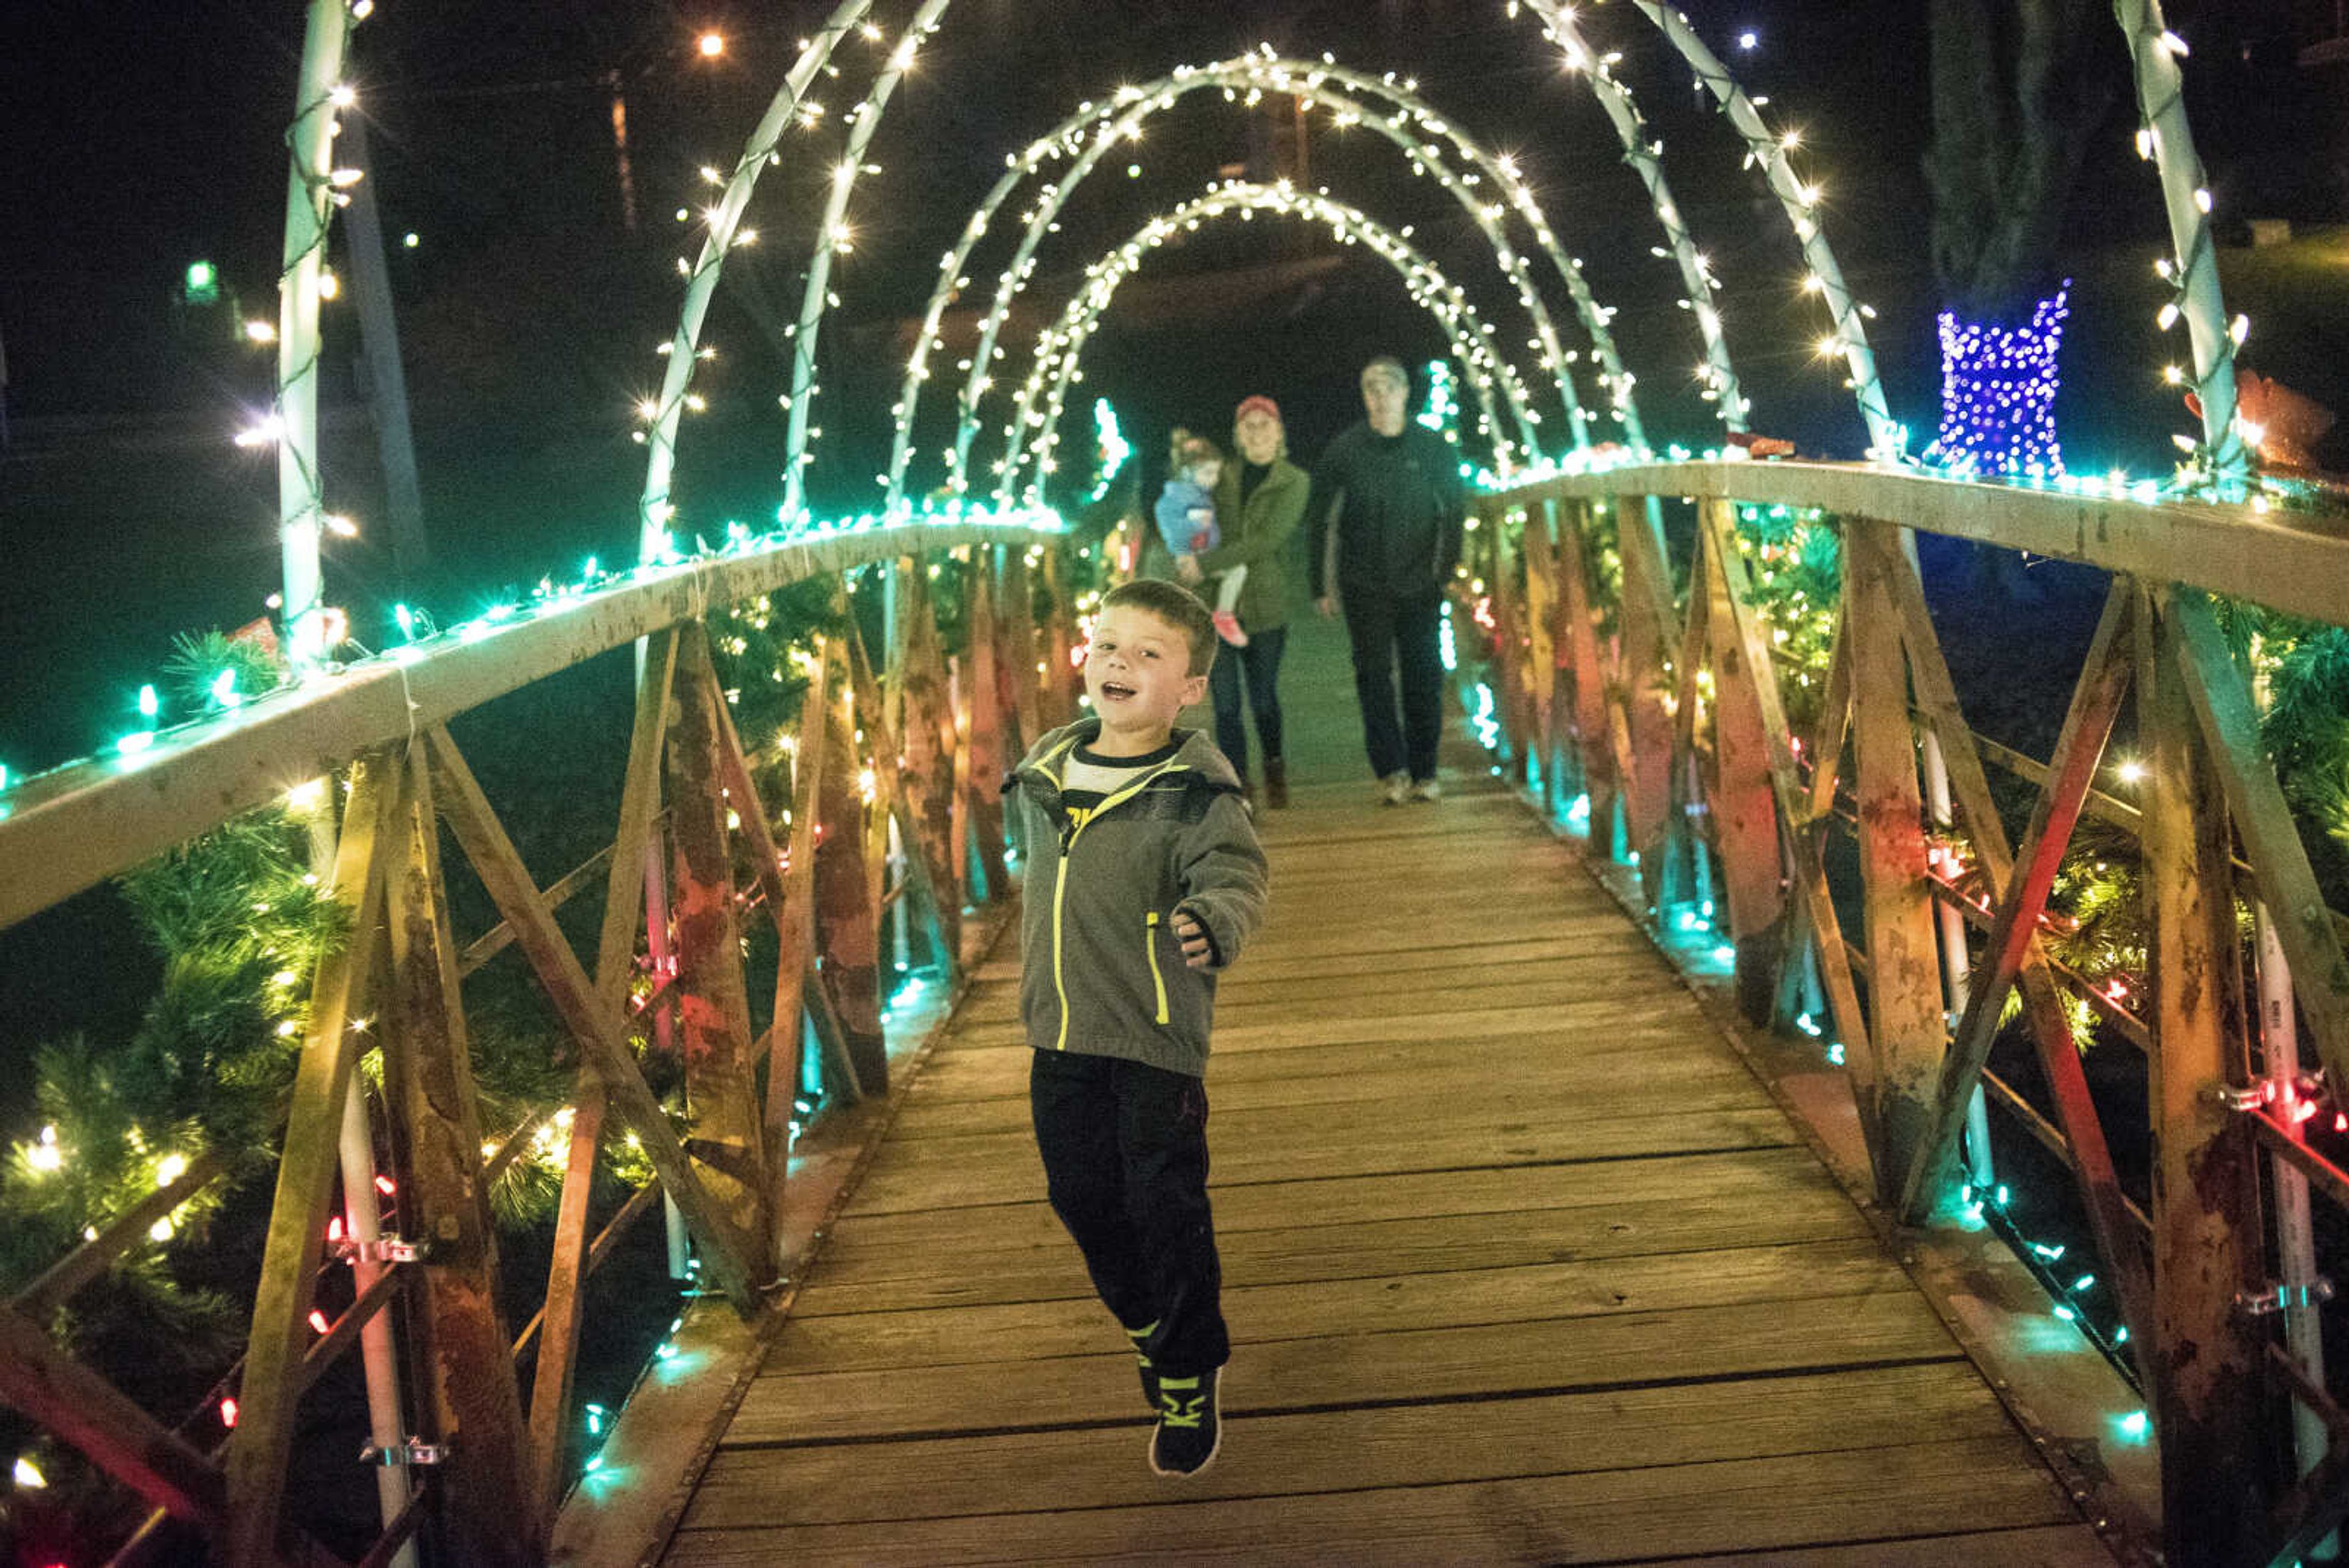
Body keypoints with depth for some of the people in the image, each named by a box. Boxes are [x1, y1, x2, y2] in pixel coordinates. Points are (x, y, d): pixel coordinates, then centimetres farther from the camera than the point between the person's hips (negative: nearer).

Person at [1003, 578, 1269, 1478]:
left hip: (1154, 1039, -6)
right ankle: (1148, 1327, 43)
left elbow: (1234, 876, -29)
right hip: (1060, 1037, 6)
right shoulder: (1045, 770, 4)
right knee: (1080, 1195, 16)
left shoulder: (1196, 791, -15)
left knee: (1166, 1209, 0)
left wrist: (1212, 924, -50)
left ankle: (1191, 1379, 21)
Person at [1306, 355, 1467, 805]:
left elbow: (1455, 510, 9)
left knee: (1424, 679, 2)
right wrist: (1319, 586, -1)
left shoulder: (1433, 447, 2)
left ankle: (1423, 773, 9)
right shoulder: (1344, 451, 0)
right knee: (1374, 676, -3)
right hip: (1365, 586, 0)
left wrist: (1446, 569, 2)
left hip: (1420, 584, 1)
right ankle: (1391, 771, 0)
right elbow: (1320, 521, 3)